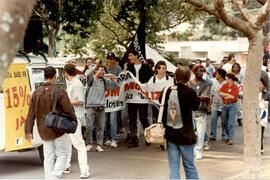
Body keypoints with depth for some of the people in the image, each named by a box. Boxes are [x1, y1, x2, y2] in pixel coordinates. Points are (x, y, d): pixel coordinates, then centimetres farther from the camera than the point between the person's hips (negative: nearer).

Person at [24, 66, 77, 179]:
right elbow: (69, 110, -13)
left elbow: (31, 114, 2)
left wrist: (28, 130, 4)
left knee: (48, 157, 12)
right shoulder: (59, 92, -14)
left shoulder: (36, 93, 3)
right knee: (62, 155, 5)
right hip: (59, 129, -5)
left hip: (44, 131, 5)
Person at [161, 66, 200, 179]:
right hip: (185, 134, -3)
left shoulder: (167, 91, -3)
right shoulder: (189, 92, -13)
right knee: (189, 166, 10)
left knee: (173, 167, 6)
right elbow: (195, 106, 4)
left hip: (170, 133, 3)